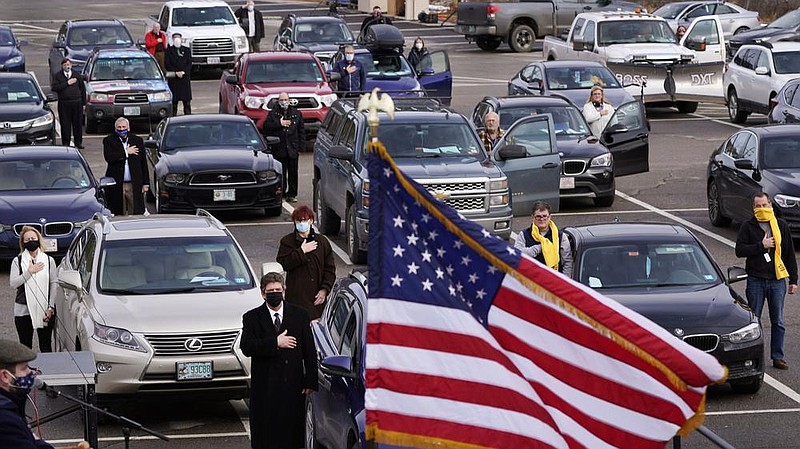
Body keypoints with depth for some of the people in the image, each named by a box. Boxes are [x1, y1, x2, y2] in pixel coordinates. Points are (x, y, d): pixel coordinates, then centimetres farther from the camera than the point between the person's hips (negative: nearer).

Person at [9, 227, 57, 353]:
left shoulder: (49, 260, 5)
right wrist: (29, 272, -15)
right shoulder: (17, 261, 3)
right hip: (23, 311, 0)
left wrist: (50, 307, -6)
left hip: (45, 310, 0)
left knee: (46, 347, 4)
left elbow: (54, 284, 2)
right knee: (25, 347, 4)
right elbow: (13, 283, -7)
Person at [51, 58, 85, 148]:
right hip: (64, 103, -2)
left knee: (78, 123, 3)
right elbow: (54, 88, -10)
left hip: (77, 103, 2)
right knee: (65, 124, -1)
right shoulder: (57, 76, 4)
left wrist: (83, 102, 8)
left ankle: (78, 142, 13)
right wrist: (67, 83, -13)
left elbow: (83, 89, 14)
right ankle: (65, 143, 6)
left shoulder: (77, 75, 11)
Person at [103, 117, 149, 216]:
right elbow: (108, 158, -15)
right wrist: (126, 152, -10)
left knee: (135, 214, -1)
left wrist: (145, 183, 7)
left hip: (134, 185, 2)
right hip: (116, 185, -2)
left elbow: (143, 163, 11)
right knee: (119, 215, 0)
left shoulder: (138, 140, 10)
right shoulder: (109, 141, 3)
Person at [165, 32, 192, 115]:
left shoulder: (186, 50, 12)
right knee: (174, 100, -2)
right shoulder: (169, 51, 7)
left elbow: (189, 63, 6)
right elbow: (167, 64, -1)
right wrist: (176, 73, -12)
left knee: (187, 100, -1)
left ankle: (188, 115, 2)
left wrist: (183, 72, -11)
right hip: (173, 79, -1)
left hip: (185, 78, 1)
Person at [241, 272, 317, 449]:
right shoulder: (252, 318, 5)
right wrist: (275, 343, -16)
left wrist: (310, 382, -1)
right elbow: (247, 348, -10)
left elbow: (309, 351, 6)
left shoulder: (300, 315, 8)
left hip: (293, 385, 1)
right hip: (265, 387, -1)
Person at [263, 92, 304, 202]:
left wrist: (300, 147, 3)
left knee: (293, 173, 3)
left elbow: (301, 131, 11)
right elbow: (266, 126, -4)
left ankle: (292, 194, 10)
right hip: (279, 149, -1)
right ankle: (282, 193, 5)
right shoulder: (273, 113, 6)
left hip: (293, 149, 1)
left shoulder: (296, 113, 10)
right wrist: (279, 124, -13)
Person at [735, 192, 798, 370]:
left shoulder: (781, 225, 7)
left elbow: (789, 254, 9)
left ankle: (777, 356, 13)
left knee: (778, 322, 6)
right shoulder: (748, 227, 1)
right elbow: (739, 250, -7)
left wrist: (793, 280, 7)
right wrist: (761, 246, -15)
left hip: (777, 280, 2)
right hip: (756, 280, -2)